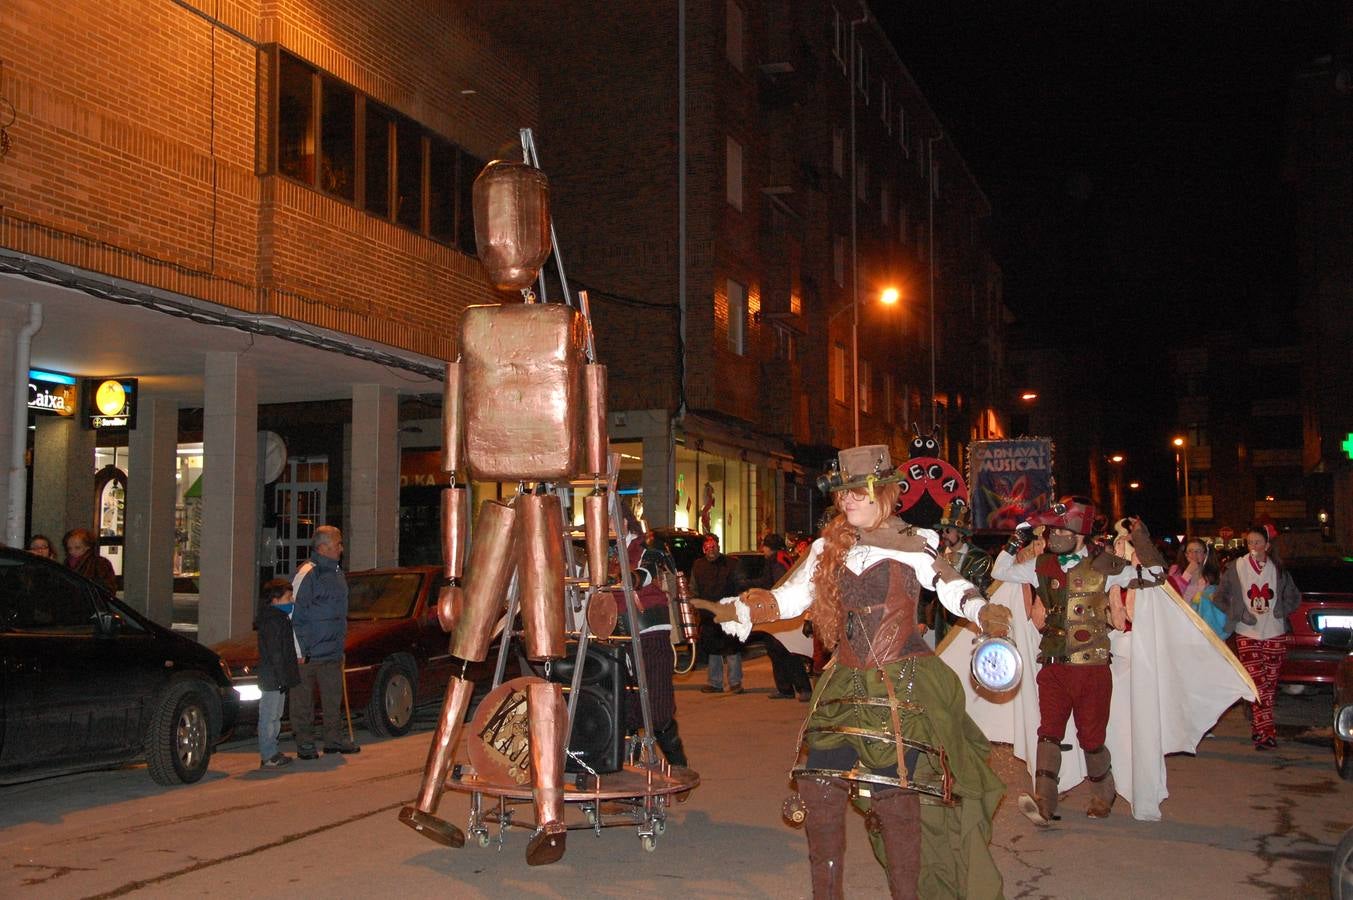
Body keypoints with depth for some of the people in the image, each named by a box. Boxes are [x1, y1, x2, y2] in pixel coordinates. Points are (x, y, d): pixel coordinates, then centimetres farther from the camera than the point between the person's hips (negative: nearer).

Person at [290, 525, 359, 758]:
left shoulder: (335, 571, 13)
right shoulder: (307, 573, -14)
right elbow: (295, 614, -14)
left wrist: (341, 640, 19)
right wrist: (300, 651, -15)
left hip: (332, 652, 8)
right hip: (309, 652, -8)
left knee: (333, 697, 13)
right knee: (304, 699, 2)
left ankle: (333, 739, 22)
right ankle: (304, 743, 10)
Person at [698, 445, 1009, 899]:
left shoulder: (913, 545, 0)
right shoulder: (830, 548, 11)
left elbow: (952, 587, -11)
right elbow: (787, 598, 11)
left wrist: (980, 610, -32)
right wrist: (734, 611, -3)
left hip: (901, 687, -4)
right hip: (844, 686, 4)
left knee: (893, 793, -8)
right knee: (818, 786, 0)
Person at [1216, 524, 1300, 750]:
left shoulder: (1278, 570, 5)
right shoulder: (1236, 568, 0)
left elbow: (1294, 596, 17)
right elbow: (1221, 597, 7)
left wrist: (1280, 611, 1)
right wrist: (1240, 614, -3)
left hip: (1275, 634, 2)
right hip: (1247, 634, -2)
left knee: (1270, 683, 4)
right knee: (1257, 683, -11)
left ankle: (1257, 726, 17)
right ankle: (1266, 732, -13)